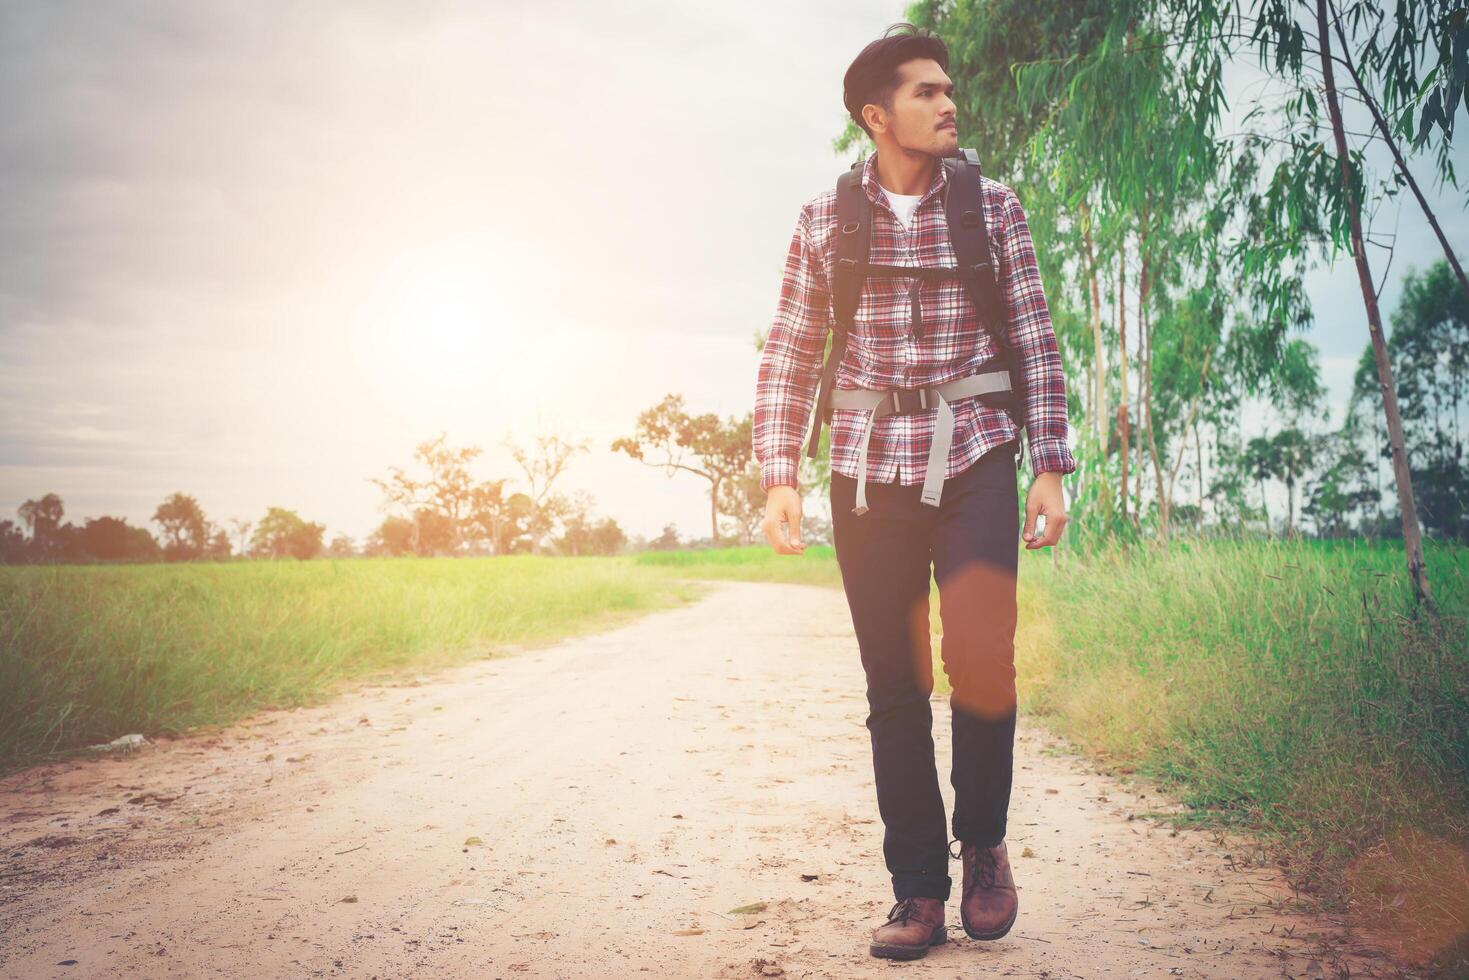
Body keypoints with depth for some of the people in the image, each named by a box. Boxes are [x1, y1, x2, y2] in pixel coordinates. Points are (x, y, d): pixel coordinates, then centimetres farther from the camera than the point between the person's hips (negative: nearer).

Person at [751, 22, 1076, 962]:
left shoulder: (993, 206, 5)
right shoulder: (825, 221, 5)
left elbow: (1038, 345, 5)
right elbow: (789, 358, 6)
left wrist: (1051, 468, -2)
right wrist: (780, 479, -2)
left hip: (976, 462, -1)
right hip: (872, 474, 1)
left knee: (981, 659, -12)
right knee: (896, 689, 3)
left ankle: (985, 844, 15)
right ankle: (919, 894, 14)